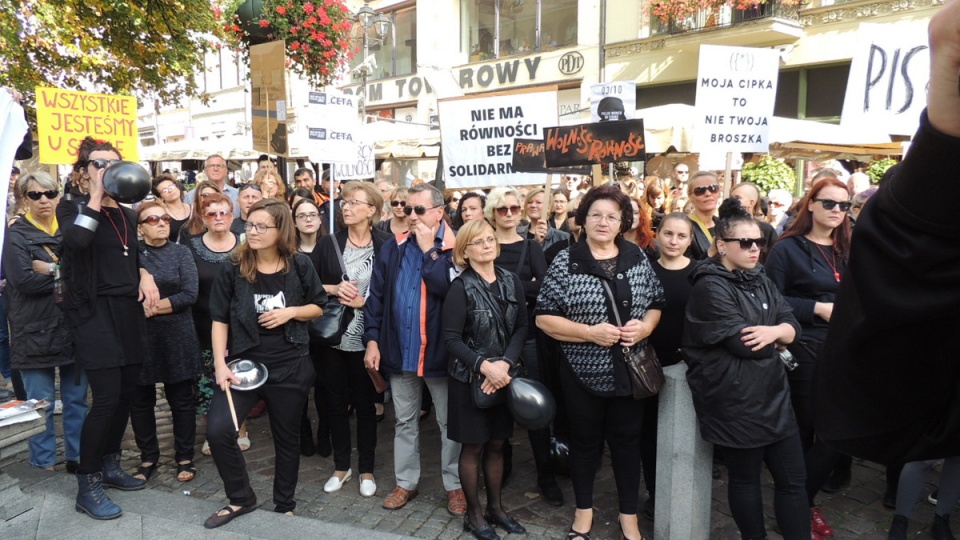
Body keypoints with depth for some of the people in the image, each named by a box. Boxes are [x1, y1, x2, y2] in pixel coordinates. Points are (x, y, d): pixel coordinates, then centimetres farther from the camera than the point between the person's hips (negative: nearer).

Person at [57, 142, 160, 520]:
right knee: (107, 396, -12)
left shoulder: (128, 215, 15)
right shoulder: (73, 208, -2)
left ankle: (110, 466, 26)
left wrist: (145, 274, 4)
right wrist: (96, 194, -16)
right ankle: (87, 485, 0)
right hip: (95, 311, -6)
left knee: (126, 392, 9)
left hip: (130, 309, 6)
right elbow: (77, 240, -23)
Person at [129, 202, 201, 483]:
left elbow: (189, 295, -8)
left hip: (177, 337, -1)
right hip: (139, 336, 1)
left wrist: (152, 307, -12)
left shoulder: (181, 252, 2)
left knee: (181, 400, 7)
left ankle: (185, 458, 20)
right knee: (140, 401, 9)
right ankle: (148, 458, 26)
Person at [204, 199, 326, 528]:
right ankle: (241, 498, 10)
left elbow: (318, 307, 6)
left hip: (290, 365, 0)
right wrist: (220, 364, -10)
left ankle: (285, 506, 31)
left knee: (287, 438, 11)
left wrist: (291, 312, -13)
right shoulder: (233, 269, -5)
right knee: (217, 430, -14)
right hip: (245, 362, 0)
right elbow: (220, 320, -2)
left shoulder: (300, 266, -5)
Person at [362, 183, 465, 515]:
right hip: (399, 350, 4)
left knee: (449, 423, 10)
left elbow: (447, 289, -25)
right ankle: (406, 482, 32)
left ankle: (454, 485, 25)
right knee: (404, 421, 17)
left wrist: (429, 250, -18)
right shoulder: (393, 248, 4)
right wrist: (372, 339, -2)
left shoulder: (454, 249, -8)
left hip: (439, 351, -4)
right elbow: (376, 296, 4)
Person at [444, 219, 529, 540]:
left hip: (504, 376, 4)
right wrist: (484, 366, -22)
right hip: (470, 378, -4)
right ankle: (474, 514, 24)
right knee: (473, 446, 8)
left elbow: (521, 328, -2)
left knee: (497, 444, 15)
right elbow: (451, 338, -14)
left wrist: (504, 364, -16)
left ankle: (495, 507, 31)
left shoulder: (512, 281, 1)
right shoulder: (460, 288, -11)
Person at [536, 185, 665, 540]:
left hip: (630, 371, 2)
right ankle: (584, 509, 35)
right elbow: (544, 317, -10)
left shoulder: (637, 257, 1)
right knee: (585, 441, 14)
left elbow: (656, 302, 9)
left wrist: (645, 326, -12)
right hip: (583, 372, -2)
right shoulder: (565, 262, -8)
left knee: (627, 441, 14)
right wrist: (591, 332, -20)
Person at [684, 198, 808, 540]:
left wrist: (774, 331, -18)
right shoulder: (710, 286, -15)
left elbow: (792, 325, 5)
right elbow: (742, 342, -22)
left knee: (792, 478, 12)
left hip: (773, 393, 7)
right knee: (745, 478, 10)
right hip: (736, 401, -7)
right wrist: (777, 340, -2)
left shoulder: (760, 280, 12)